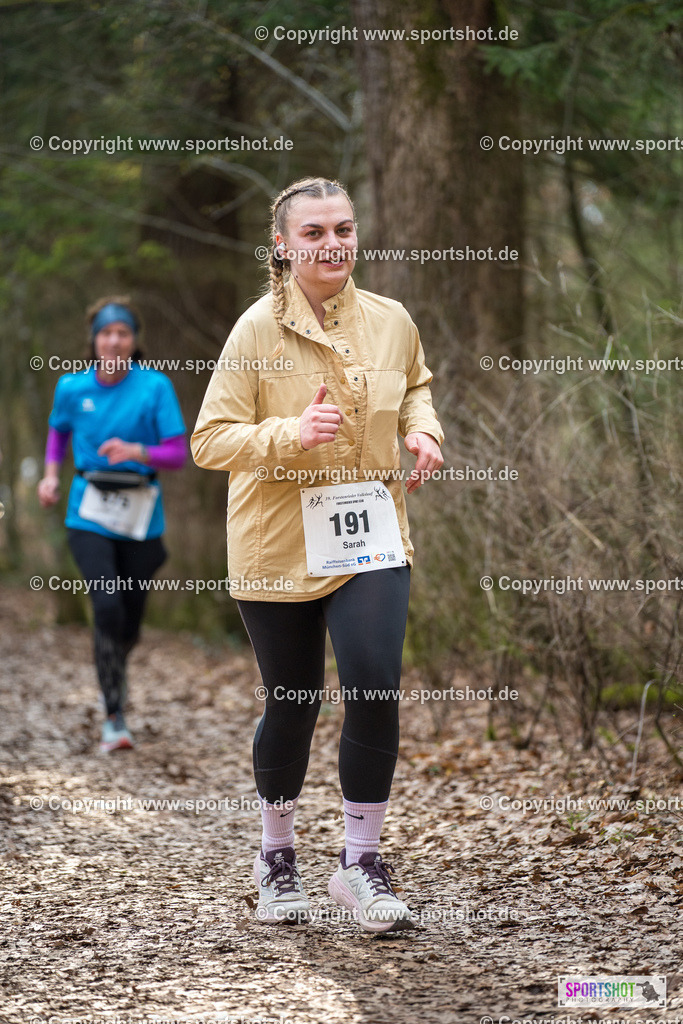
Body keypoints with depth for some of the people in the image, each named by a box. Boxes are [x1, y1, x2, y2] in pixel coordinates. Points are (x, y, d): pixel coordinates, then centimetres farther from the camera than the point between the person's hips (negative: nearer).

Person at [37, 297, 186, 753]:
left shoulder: (156, 387, -7)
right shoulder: (73, 387, 1)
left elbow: (178, 454, -8)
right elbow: (59, 432, 21)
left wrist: (137, 452, -25)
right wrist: (52, 476, 6)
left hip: (140, 517, 0)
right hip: (90, 514, 0)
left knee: (130, 622, 10)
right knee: (108, 606, -20)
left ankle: (116, 666, 47)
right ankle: (114, 718, -12)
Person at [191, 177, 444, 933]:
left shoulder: (392, 322, 1)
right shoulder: (258, 328, -10)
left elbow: (416, 385, 23)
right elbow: (209, 441, -11)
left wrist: (422, 427, 2)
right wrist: (291, 432, -26)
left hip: (370, 537, 2)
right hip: (278, 546, -2)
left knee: (376, 690, -13)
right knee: (292, 705, 9)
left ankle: (361, 863, 3)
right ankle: (277, 856, 33)